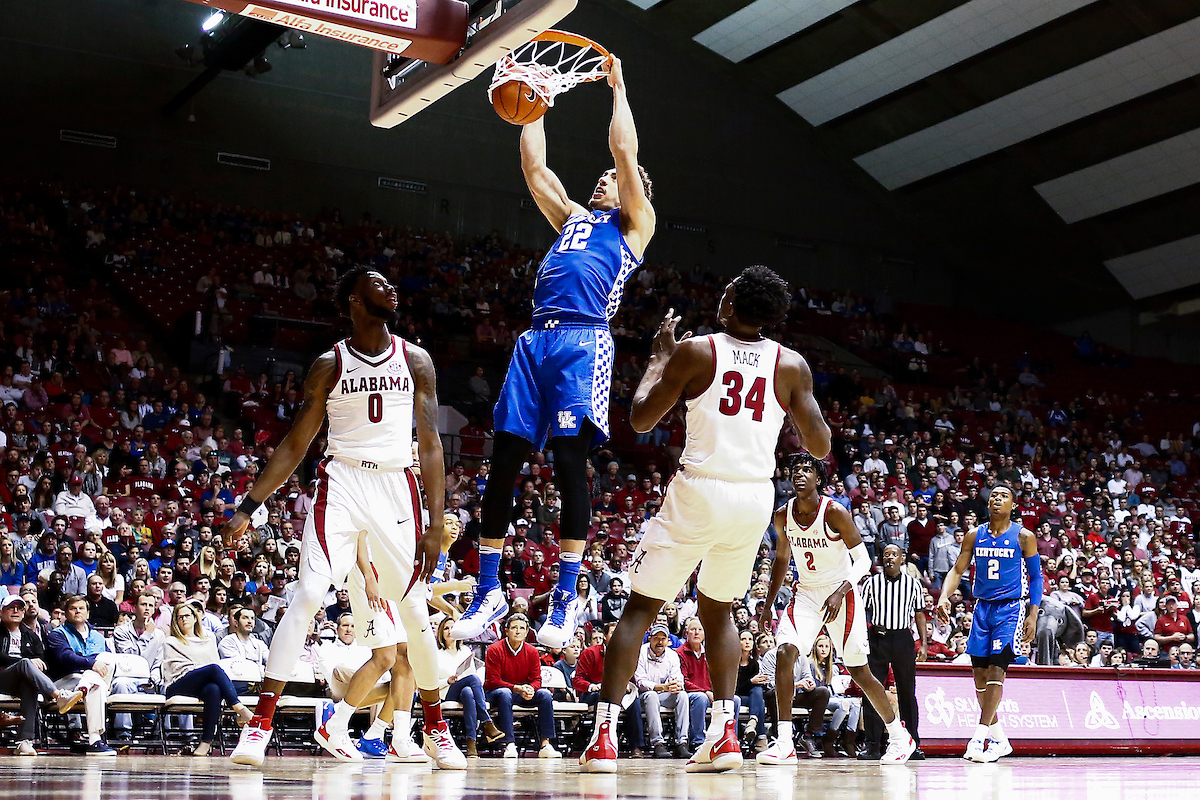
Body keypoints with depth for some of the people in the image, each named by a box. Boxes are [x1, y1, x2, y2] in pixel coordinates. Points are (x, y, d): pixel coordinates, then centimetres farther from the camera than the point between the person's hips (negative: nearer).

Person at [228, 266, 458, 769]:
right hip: (341, 482, -1)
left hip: (397, 486, 2)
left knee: (414, 611, 5)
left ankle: (435, 728, 23)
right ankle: (259, 725, -14)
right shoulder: (330, 365, 2)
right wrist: (248, 509, 1)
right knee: (308, 594, -17)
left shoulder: (415, 361, 5)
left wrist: (436, 524, -3)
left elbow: (430, 446, 4)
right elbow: (294, 445, 6)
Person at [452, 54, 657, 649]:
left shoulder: (635, 222, 16)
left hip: (582, 340, -6)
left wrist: (619, 87, 17)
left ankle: (566, 598, -9)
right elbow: (533, 166, 30)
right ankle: (489, 592, 5)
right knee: (503, 463, -1)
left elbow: (625, 152, 7)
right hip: (535, 340, 6)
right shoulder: (574, 218, 32)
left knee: (569, 460, -14)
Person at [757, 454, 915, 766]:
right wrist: (768, 605, 12)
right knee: (785, 652, -19)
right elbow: (782, 559, 14)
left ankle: (899, 735, 24)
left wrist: (840, 592, -29)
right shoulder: (783, 516, -2)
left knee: (859, 671, 2)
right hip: (806, 593, 4)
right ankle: (784, 744, -18)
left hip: (841, 594, -4)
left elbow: (863, 560, -15)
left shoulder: (835, 512, -18)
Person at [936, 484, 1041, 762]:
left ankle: (979, 737, -19)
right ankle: (999, 740, 17)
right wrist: (944, 597, -10)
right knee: (980, 674, 4)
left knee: (996, 669, -16)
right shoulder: (975, 536, 7)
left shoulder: (1024, 537, -2)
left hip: (1011, 608, -5)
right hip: (982, 607, 5)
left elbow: (1036, 577, 1)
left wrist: (1033, 615, -8)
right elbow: (957, 570, 7)